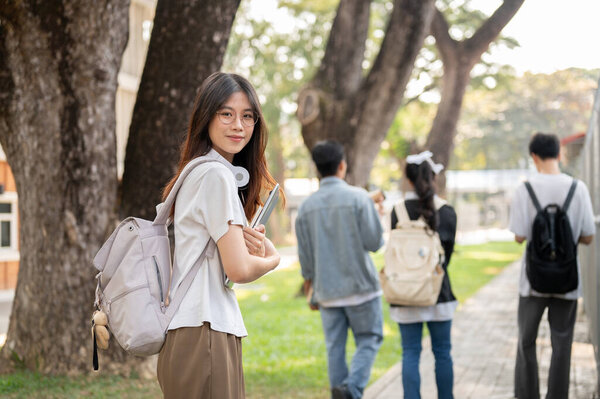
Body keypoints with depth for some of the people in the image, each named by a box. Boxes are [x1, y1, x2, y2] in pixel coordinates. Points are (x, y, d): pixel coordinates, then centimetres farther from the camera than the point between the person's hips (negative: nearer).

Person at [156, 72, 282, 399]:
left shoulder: (197, 173, 18)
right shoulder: (217, 175, -11)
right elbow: (239, 269, -15)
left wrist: (254, 245, -1)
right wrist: (272, 258, 6)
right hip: (205, 332, -10)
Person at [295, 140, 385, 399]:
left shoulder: (307, 206, 2)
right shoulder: (358, 197, -10)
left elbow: (305, 256, 6)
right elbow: (374, 242, -11)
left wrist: (312, 291, 18)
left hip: (327, 291, 4)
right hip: (360, 286, -3)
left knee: (335, 348, 11)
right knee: (368, 341, 6)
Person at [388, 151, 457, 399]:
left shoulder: (398, 211, -6)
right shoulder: (447, 212, -3)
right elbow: (449, 251, 5)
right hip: (439, 293, 1)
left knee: (410, 353, 4)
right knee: (442, 352, 11)